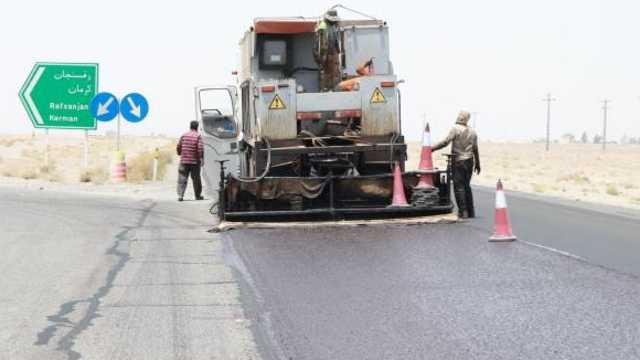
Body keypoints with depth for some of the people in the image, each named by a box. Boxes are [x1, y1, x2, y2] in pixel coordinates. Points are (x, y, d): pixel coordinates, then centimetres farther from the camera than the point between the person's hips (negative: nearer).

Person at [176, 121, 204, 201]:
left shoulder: (184, 135, 4)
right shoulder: (198, 136, -5)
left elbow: (178, 147, 7)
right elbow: (200, 149, -13)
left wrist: (180, 154, 24)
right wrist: (201, 158, -5)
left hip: (184, 161, 2)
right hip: (195, 161, -2)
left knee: (182, 178, 2)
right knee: (196, 178, 11)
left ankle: (180, 195, -10)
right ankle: (198, 196, 19)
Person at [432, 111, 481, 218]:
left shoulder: (456, 129, -9)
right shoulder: (472, 132, 9)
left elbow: (445, 142, -17)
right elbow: (475, 149, 14)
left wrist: (432, 148, -13)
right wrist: (477, 164, 22)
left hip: (458, 162, -6)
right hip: (469, 161, 6)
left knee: (459, 186, -2)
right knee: (467, 186, 15)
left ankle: (463, 211, -6)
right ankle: (470, 212, 17)